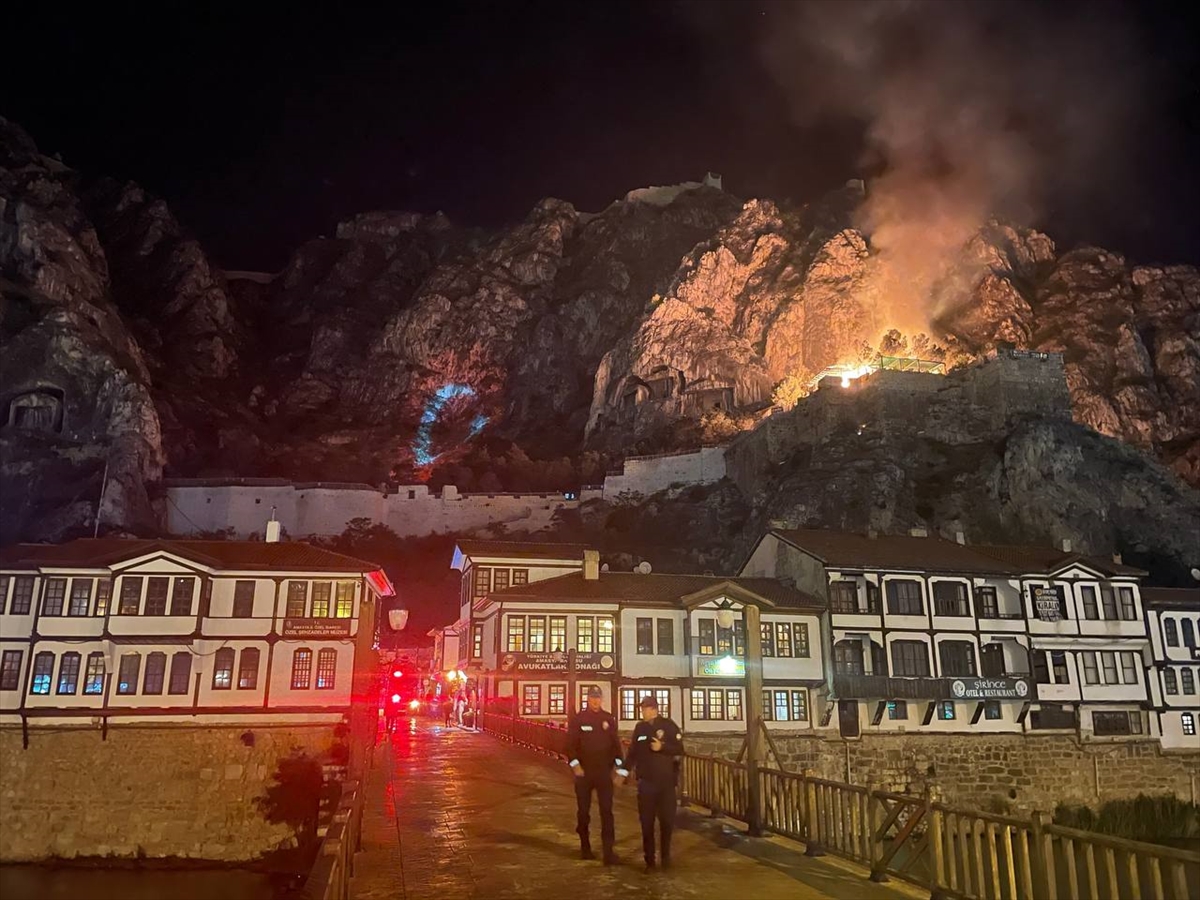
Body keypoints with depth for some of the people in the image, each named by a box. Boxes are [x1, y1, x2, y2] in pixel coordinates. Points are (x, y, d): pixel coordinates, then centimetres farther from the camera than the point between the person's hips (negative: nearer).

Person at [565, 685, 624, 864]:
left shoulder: (609, 719, 2)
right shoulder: (578, 719, -4)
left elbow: (616, 744, 4)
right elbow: (571, 744, -5)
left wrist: (619, 769, 0)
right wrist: (575, 765, -14)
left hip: (604, 772, 1)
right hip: (584, 772, -1)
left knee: (607, 812, -3)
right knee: (583, 811, 10)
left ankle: (608, 851, -1)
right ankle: (585, 846, 26)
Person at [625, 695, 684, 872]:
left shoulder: (668, 725, -5)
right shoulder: (640, 727, 5)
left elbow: (679, 750, -8)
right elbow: (633, 752, 9)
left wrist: (662, 747, -20)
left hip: (666, 781, -2)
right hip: (646, 781, 2)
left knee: (667, 820, 6)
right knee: (646, 822, 4)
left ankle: (666, 856, 23)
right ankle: (649, 860, 14)